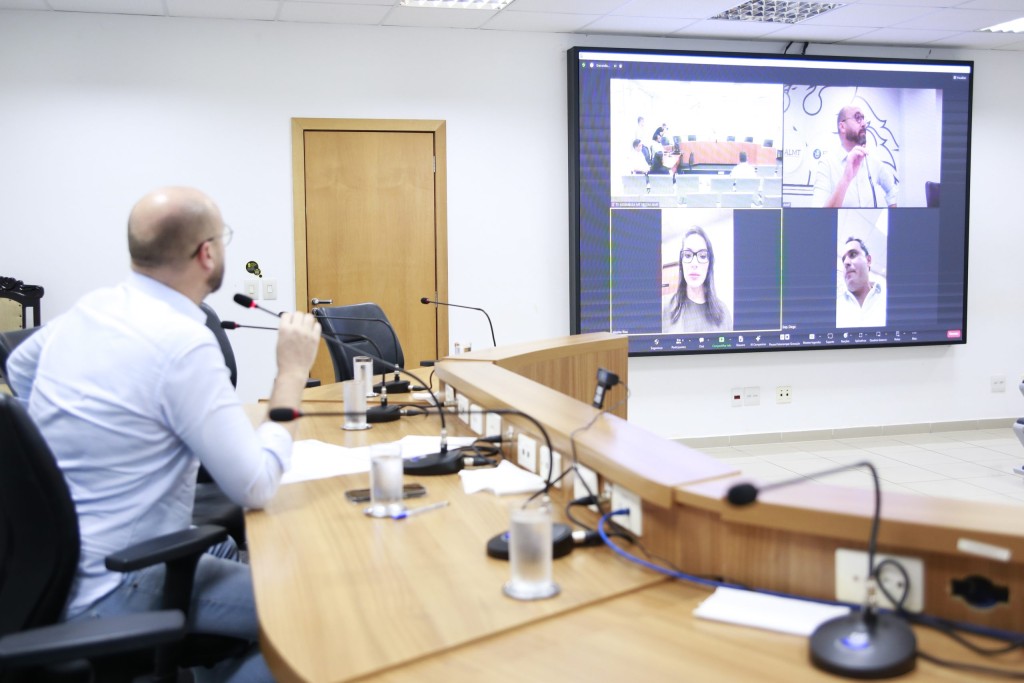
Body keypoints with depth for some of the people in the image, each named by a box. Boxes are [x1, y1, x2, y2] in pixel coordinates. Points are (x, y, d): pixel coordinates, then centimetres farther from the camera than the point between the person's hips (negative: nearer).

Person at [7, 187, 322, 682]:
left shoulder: (87, 309, 2)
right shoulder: (184, 344, -24)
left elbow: (19, 366, 23)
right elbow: (256, 487, -21)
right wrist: (293, 371, -12)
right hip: (103, 595, -9)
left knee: (233, 552, 25)